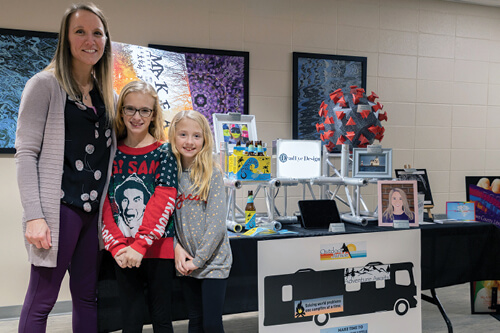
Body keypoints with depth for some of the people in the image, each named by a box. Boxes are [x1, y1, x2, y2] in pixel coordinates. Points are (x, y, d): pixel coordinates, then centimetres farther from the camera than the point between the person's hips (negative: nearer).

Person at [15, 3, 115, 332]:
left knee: (88, 295, 13)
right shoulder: (45, 84, -2)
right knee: (42, 299, 3)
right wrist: (33, 215, -15)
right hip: (59, 207, -5)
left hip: (95, 209, 6)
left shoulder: (107, 93, 14)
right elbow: (26, 152, -8)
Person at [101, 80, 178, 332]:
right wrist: (117, 246, -11)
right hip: (123, 252, 2)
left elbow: (162, 203, -11)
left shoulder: (163, 152, -3)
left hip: (158, 247, -2)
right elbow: (104, 205, 0)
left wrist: (140, 245, -18)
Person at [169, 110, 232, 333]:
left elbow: (216, 223, -14)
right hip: (185, 262, 4)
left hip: (213, 260, -4)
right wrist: (177, 248, -9)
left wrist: (198, 259, -13)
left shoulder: (212, 173, -10)